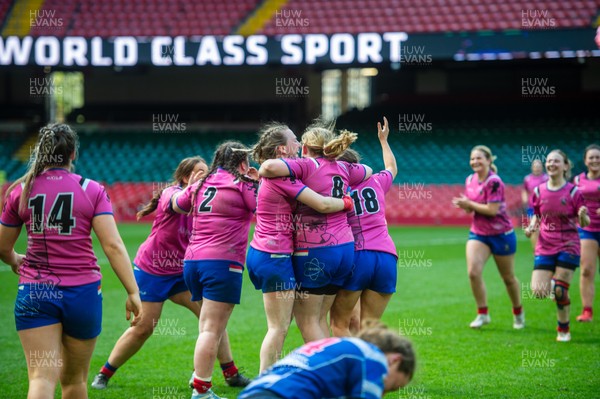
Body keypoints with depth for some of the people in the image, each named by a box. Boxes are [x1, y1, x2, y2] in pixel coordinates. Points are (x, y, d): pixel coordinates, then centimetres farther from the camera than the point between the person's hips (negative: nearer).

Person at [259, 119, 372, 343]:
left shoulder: (307, 165, -7)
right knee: (319, 319, 14)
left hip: (314, 252, -7)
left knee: (306, 320, 2)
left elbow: (270, 167, -24)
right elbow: (367, 171, 34)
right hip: (346, 249, 7)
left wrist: (260, 173, -3)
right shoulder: (343, 169, 12)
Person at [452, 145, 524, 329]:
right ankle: (482, 314, -2)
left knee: (508, 277, 9)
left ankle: (518, 314, 30)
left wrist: (469, 204, -17)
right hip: (478, 233, 5)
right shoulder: (470, 180, 4)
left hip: (501, 234, -5)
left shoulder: (494, 182, -18)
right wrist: (465, 206, -8)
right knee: (473, 272, -15)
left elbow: (492, 210, -24)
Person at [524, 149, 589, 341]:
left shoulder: (573, 192, -5)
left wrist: (583, 216, -25)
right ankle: (557, 287, 25)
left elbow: (584, 223, -2)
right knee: (538, 291, -10)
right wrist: (531, 226, -5)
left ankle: (564, 329, 16)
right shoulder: (539, 191, 3)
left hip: (568, 247, -3)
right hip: (545, 247, 3)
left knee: (560, 291, -6)